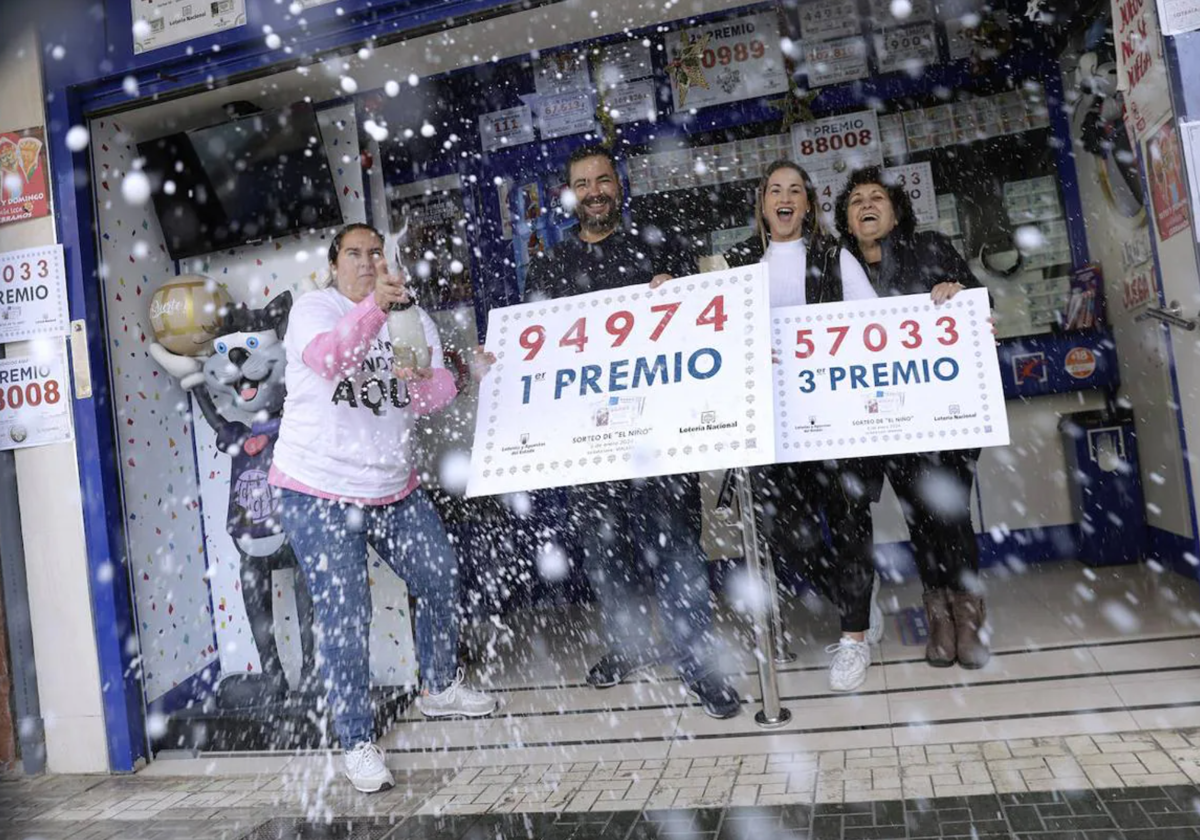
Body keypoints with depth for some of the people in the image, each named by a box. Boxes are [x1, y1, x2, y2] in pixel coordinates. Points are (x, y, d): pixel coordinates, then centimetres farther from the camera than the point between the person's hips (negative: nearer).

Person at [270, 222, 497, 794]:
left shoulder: (412, 317, 7)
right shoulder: (313, 308, -7)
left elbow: (440, 395, -6)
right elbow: (328, 359, -31)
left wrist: (423, 380, -30)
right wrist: (374, 306, -46)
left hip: (394, 489, 6)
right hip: (319, 491, -5)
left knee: (441, 577, 12)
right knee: (343, 614, -7)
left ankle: (440, 688, 37)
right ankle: (358, 744, 7)